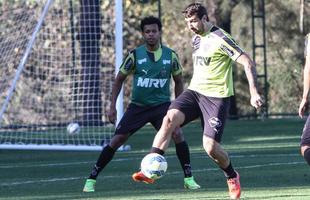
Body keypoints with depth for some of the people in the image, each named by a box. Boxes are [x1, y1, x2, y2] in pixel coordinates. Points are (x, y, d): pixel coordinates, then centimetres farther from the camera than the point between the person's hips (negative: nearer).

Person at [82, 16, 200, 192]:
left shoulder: (170, 55, -4)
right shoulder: (135, 55, -7)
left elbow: (178, 81, 10)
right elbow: (120, 79, 3)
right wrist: (112, 106, -2)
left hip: (162, 104, 0)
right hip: (138, 106, 0)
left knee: (177, 133, -24)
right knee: (117, 140, -6)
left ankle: (189, 178, -13)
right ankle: (91, 179, 6)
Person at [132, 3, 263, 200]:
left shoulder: (220, 39, -13)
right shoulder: (196, 39, 13)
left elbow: (248, 63, -16)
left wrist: (254, 93, -22)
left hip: (217, 97, -7)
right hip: (195, 91, 7)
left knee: (210, 146, -11)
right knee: (170, 118, -21)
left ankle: (232, 177, 19)